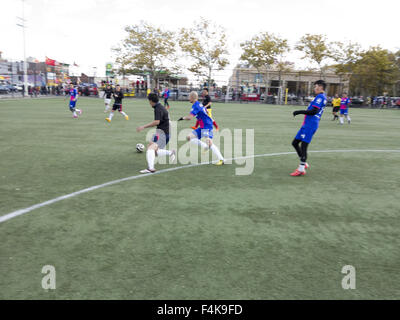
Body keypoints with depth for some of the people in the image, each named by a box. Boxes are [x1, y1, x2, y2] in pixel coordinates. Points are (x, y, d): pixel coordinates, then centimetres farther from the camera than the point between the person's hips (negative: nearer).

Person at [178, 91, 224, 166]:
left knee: (209, 142, -20)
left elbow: (190, 117, -24)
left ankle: (221, 159, -18)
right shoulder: (199, 104, 14)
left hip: (207, 126, -10)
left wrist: (182, 118, -5)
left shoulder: (195, 106, -14)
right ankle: (205, 146, -2)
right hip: (202, 127, 10)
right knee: (190, 137, 6)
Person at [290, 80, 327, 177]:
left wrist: (300, 112, -15)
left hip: (310, 125, -10)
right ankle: (304, 164, 21)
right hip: (307, 124, 10)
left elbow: (314, 111, -19)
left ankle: (301, 169, -4)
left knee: (303, 145, -9)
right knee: (295, 143, 12)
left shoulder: (320, 97, -9)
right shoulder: (323, 97, 21)